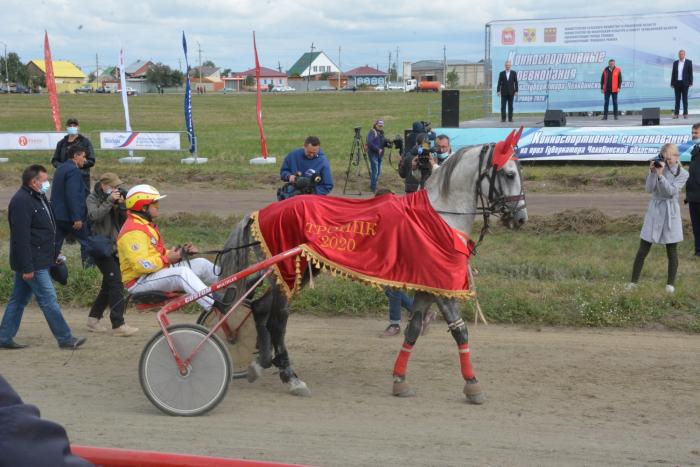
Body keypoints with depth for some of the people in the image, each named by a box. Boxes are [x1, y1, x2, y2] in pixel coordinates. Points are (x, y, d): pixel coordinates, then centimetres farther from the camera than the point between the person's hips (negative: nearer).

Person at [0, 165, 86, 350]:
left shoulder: (38, 198, 15)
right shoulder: (21, 201, -18)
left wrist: (54, 255, 22)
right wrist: (27, 267, -25)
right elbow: (21, 236, -23)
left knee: (18, 300, 13)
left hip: (38, 262, 10)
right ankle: (65, 339, 0)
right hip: (33, 264, -10)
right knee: (48, 300, -5)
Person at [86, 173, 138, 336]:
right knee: (116, 282, -17)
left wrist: (122, 205, -9)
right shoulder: (92, 199, -2)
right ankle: (118, 325, -19)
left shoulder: (116, 199, 14)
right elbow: (95, 216, -21)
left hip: (115, 246, 7)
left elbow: (124, 220, 7)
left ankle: (93, 318, 25)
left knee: (109, 284, 12)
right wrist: (109, 201, -22)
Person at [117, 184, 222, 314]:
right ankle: (218, 307, -42)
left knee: (201, 264, 3)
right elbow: (141, 265, -28)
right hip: (140, 282, -11)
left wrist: (180, 251, 3)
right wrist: (167, 259, -21)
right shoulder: (133, 231, -19)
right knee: (182, 272, -34)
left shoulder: (146, 225, 17)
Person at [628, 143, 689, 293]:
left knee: (672, 250, 4)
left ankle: (671, 283, 14)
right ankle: (634, 281, 8)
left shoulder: (682, 174, -4)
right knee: (643, 249, 2)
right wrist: (652, 172, -17)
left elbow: (671, 191, -17)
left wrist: (660, 175, -24)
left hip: (670, 213, -1)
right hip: (654, 211, 2)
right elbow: (649, 189, -7)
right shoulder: (658, 168, 2)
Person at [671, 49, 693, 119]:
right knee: (677, 99, 3)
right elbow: (673, 73, 9)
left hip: (685, 83, -2)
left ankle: (685, 113, 2)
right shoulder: (675, 63, 9)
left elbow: (690, 73, -1)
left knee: (685, 99, 0)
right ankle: (676, 113, 3)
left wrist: (690, 83, -9)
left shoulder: (689, 62, 1)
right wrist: (672, 83, 3)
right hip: (677, 83, 3)